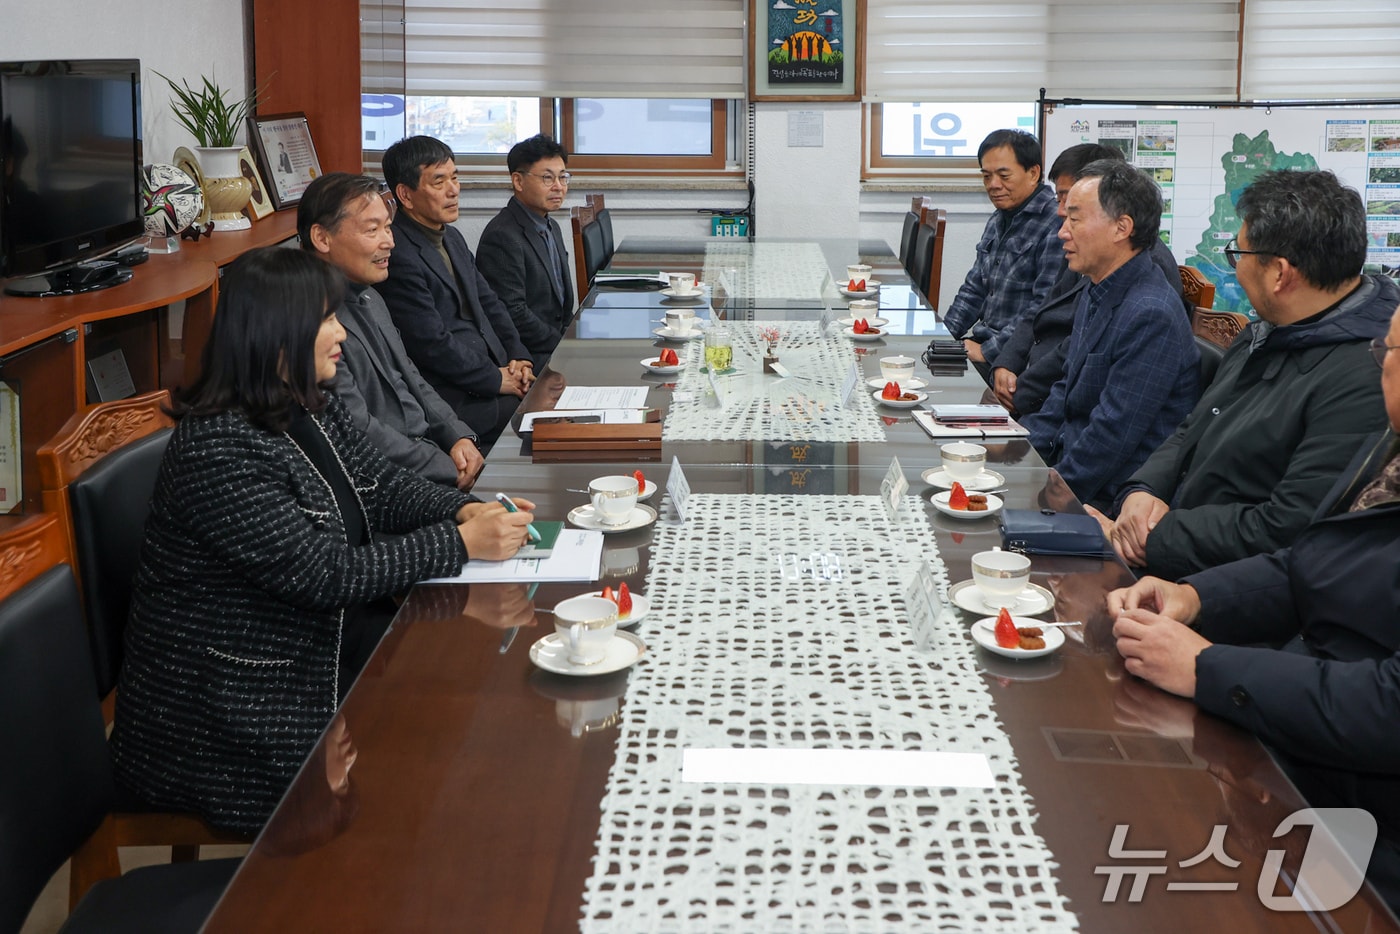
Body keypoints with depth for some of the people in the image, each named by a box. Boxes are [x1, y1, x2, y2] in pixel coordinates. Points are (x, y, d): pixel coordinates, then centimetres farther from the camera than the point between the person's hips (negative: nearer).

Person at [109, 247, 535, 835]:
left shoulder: (316, 407, 5)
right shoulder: (216, 449, -24)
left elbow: (385, 488, 10)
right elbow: (321, 574, -26)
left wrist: (467, 510, -11)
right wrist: (460, 543, -24)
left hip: (331, 650, 8)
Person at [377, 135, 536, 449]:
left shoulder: (452, 238, 15)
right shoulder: (398, 257, -17)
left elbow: (488, 303, 19)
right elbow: (432, 344, -19)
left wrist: (519, 358, 3)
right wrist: (497, 380, -11)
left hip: (495, 369, 9)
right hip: (456, 401, -9)